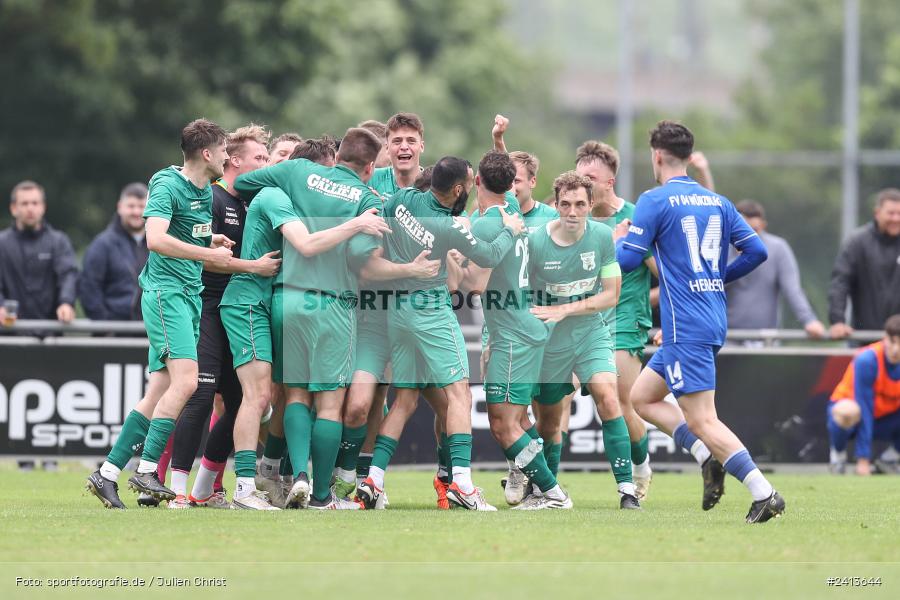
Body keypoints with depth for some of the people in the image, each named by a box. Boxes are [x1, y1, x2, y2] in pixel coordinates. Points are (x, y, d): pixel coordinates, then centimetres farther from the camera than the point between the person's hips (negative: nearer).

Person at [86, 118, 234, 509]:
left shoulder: (207, 192, 17)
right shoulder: (167, 186, -11)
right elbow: (156, 239, -25)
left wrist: (213, 241, 9)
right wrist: (208, 253, -20)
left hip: (191, 295, 9)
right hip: (165, 291, -9)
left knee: (160, 391, 4)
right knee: (185, 381, -20)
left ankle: (107, 474, 7)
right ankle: (146, 470, -15)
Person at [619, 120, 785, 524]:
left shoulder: (655, 200, -8)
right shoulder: (717, 202, 12)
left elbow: (627, 259, -9)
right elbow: (756, 251, 9)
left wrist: (618, 237, 13)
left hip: (686, 327, -8)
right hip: (714, 320, 8)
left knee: (702, 421, -9)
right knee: (642, 397, 18)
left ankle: (765, 494, -18)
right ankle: (709, 459, 4)